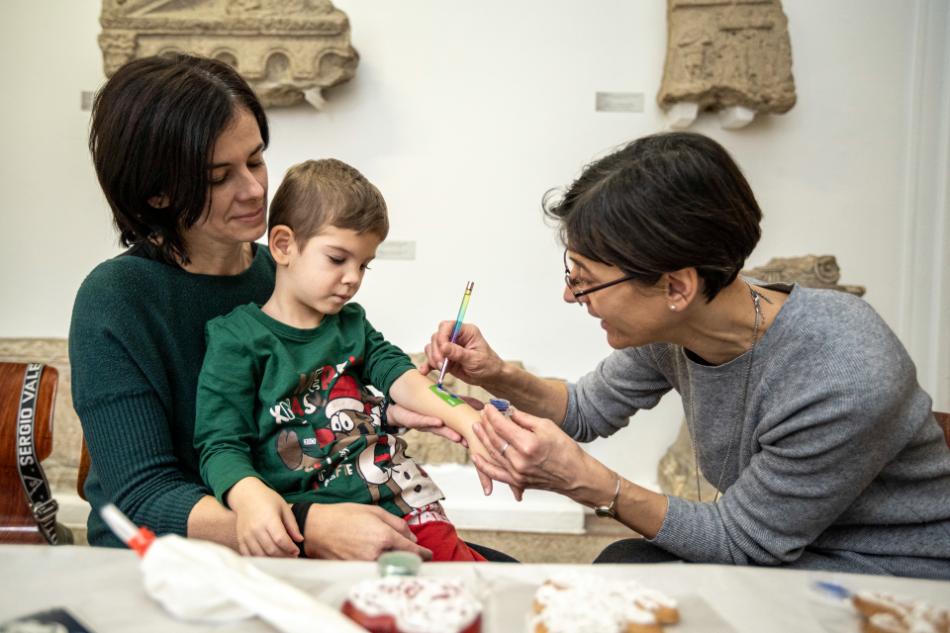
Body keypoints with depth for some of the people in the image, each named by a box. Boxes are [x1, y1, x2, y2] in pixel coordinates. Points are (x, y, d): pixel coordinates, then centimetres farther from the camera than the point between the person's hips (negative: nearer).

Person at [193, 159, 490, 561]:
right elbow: (221, 445, -4)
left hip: (395, 502, 6)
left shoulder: (352, 323, 21)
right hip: (306, 521, -5)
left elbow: (398, 374, 7)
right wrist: (249, 495, -26)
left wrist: (461, 417, -12)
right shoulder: (237, 341, 1)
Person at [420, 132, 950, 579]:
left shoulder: (844, 382, -34)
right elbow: (589, 409, 4)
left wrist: (586, 481, -31)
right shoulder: (671, 329, -14)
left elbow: (740, 543, -22)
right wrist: (500, 376, -13)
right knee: (622, 566, -15)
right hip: (787, 550, 6)